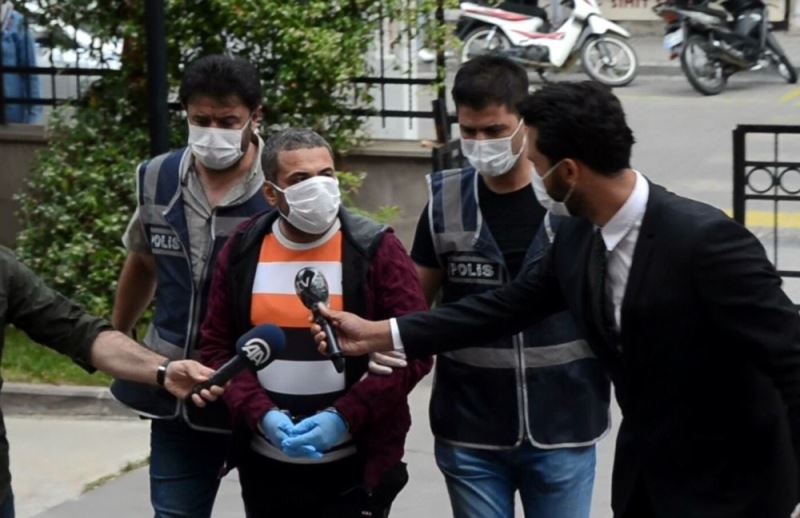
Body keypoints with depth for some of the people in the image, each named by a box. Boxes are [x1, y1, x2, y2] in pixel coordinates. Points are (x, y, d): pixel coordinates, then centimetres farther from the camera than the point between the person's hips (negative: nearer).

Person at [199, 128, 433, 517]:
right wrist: (260, 415, -13)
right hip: (266, 468, 4)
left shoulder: (375, 249, -7)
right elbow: (216, 347, 4)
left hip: (356, 469, -3)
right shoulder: (242, 251, 2)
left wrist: (346, 416, -19)